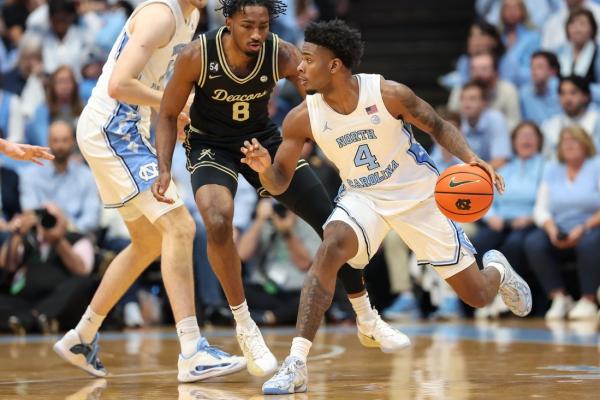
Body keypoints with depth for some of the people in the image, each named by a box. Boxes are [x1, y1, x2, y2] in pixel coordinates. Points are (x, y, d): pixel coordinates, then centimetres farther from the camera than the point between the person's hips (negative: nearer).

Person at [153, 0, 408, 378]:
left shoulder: (283, 55, -23)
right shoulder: (197, 56, -25)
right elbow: (169, 114, -12)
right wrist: (165, 169, -22)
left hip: (264, 138, 3)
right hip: (211, 145, -3)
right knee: (218, 223, -32)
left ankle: (367, 320, 21)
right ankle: (245, 328, -15)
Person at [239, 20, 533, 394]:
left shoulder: (388, 94, -22)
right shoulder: (302, 119, -16)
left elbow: (439, 126, -7)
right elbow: (280, 183, -8)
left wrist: (470, 159, -24)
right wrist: (264, 169, -31)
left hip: (419, 195, -1)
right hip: (363, 197, 1)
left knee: (477, 295, 4)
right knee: (330, 248, -33)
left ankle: (497, 269, 45)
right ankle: (296, 364, -33)